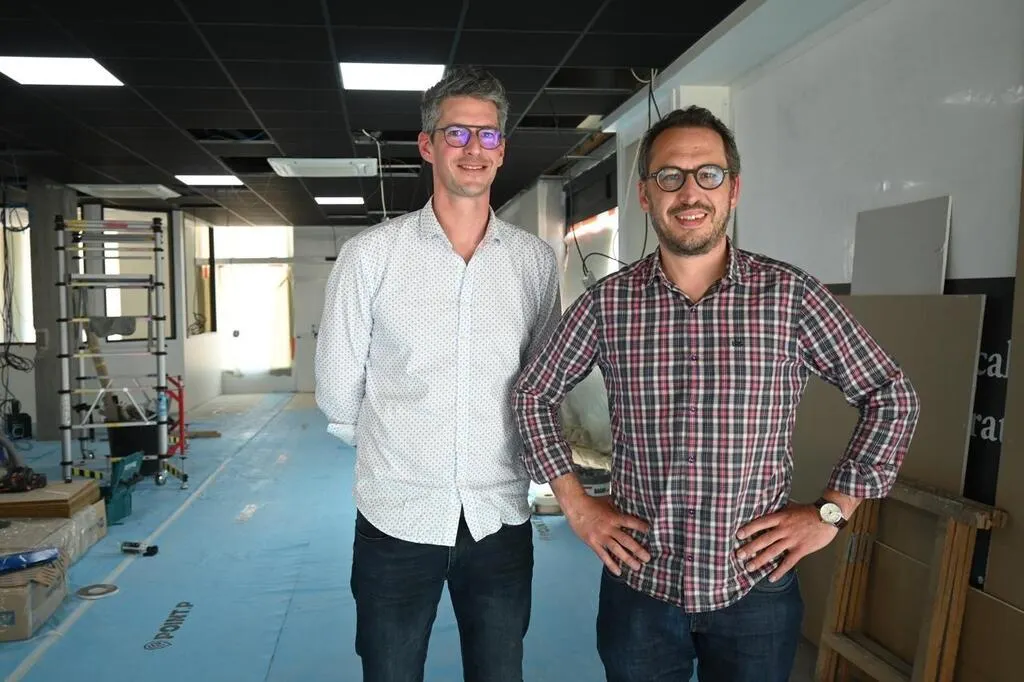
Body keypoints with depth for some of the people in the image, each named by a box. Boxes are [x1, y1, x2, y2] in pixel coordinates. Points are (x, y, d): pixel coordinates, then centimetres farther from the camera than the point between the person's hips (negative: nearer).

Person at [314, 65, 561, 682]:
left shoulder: (536, 260, -1)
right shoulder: (371, 254, -7)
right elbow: (338, 394, -1)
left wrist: (505, 452, 9)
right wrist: (398, 448, 9)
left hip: (501, 517, 2)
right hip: (397, 519, -1)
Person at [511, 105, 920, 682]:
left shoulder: (790, 294, -8)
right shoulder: (607, 302, -5)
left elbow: (892, 397, 1)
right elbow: (534, 395, 6)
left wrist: (831, 511, -4)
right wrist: (574, 502, 1)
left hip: (756, 586, 0)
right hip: (639, 581, 1)